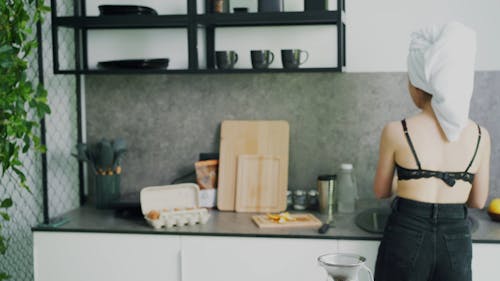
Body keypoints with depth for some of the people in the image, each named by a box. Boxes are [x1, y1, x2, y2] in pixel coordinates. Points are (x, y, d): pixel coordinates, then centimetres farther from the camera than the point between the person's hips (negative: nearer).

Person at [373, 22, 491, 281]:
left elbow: (381, 191, 5)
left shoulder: (396, 132, -10)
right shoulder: (480, 135, -2)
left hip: (406, 238, -2)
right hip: (456, 242, 3)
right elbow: (477, 201, 8)